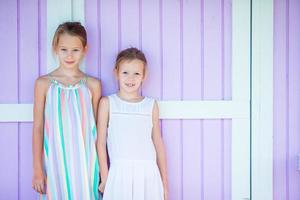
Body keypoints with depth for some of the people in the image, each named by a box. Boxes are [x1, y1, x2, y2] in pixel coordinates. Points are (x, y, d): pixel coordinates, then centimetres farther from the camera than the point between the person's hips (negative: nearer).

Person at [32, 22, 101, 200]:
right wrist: (37, 168, -1)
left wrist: (101, 166, 7)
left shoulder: (92, 84, 0)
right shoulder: (44, 83, -2)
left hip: (85, 161, 1)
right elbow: (38, 127, 0)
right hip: (56, 161, 0)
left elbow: (97, 127, 5)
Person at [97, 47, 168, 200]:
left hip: (148, 173, 2)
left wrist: (164, 181, 12)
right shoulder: (107, 103, 3)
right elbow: (101, 142, 3)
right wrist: (104, 178, 0)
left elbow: (158, 143, 11)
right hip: (120, 173, -1)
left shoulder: (151, 105, 7)